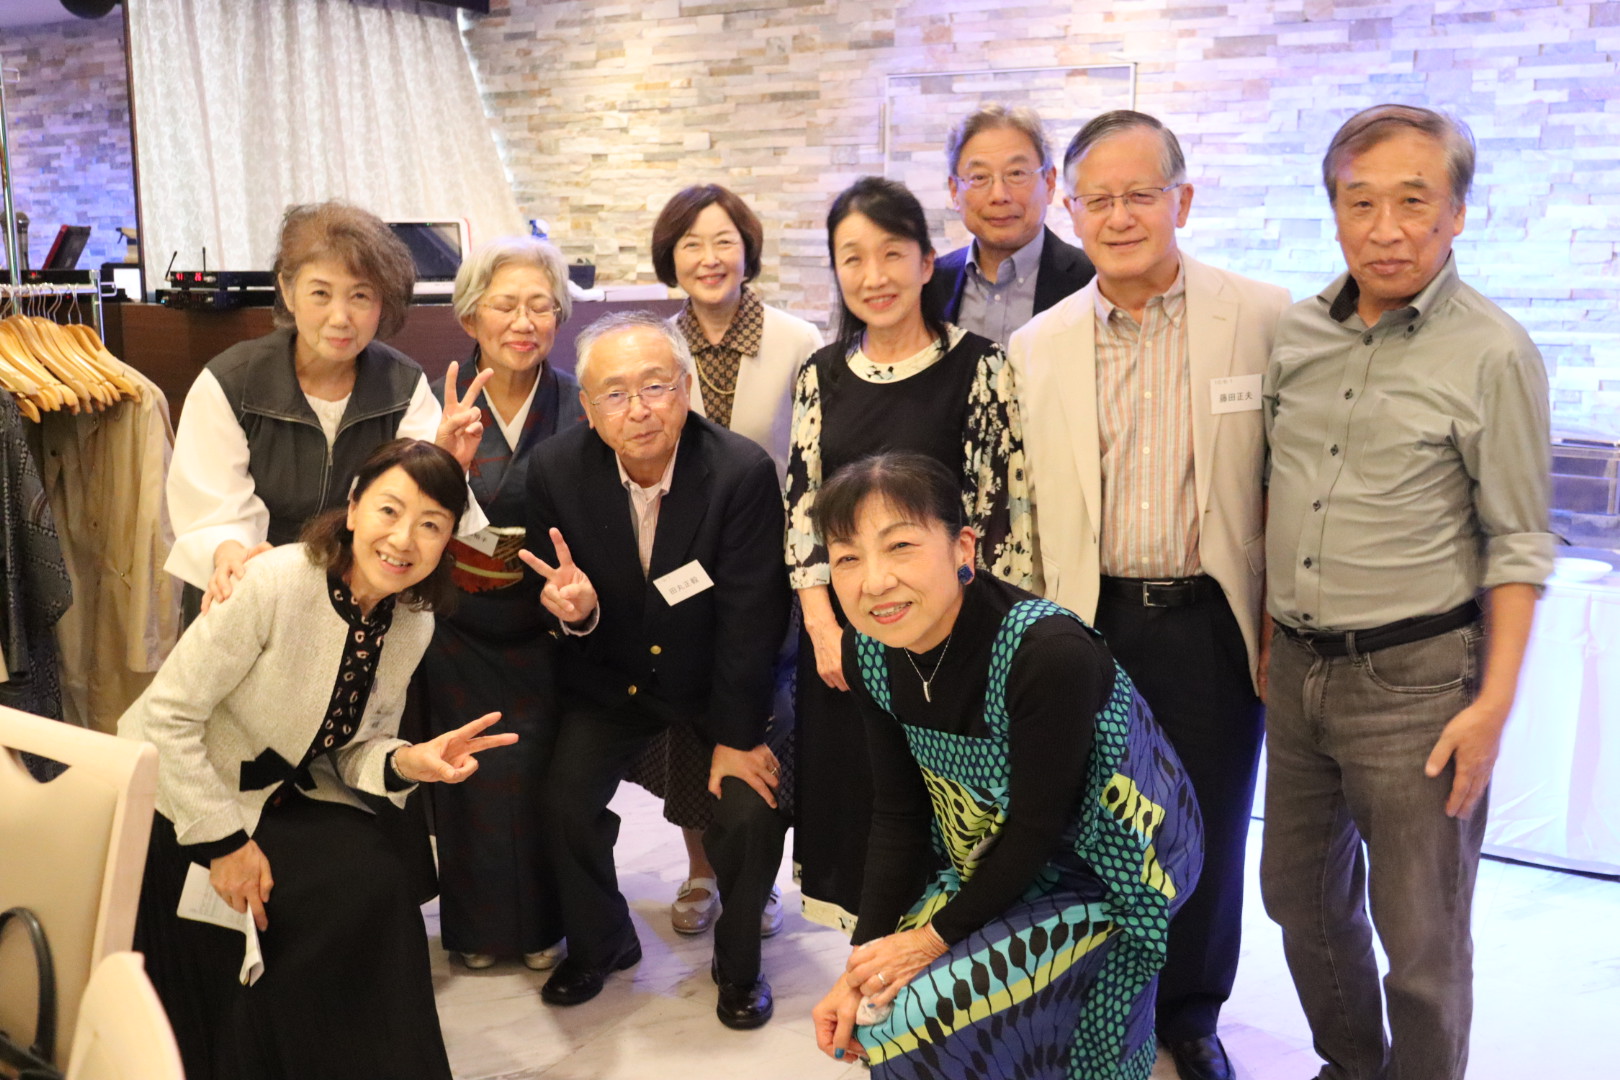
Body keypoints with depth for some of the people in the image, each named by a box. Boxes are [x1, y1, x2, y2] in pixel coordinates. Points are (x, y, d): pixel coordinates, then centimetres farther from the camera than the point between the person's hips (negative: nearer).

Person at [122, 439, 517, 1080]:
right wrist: (223, 840, -18)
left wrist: (407, 763, -21)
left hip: (288, 796, 6)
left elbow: (354, 749, 2)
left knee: (372, 884, -20)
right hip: (176, 803, -5)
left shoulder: (414, 624, -6)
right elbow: (168, 718, -21)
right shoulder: (274, 584, -26)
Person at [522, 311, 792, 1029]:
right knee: (563, 800, -14)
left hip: (720, 680, -2)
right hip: (611, 680, 3)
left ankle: (738, 960, 11)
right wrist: (573, 611, -28)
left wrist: (737, 736, -16)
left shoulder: (742, 471, -24)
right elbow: (551, 591, -3)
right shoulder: (555, 470, -15)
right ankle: (599, 943, 17)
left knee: (752, 809, -19)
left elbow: (750, 615, -19)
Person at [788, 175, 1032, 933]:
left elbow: (1003, 509, -9)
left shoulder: (978, 368, -8)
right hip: (840, 632, 4)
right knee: (849, 792, 13)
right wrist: (822, 626, -3)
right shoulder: (822, 375, 5)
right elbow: (802, 504, 6)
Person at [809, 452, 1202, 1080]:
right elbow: (899, 814, -3)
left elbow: (1038, 828, -23)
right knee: (873, 1007, 0)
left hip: (1100, 876, -6)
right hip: (993, 865, 6)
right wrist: (864, 959, -7)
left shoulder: (1051, 653, -33)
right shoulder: (869, 653, -12)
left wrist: (936, 935, -14)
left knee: (909, 1019, -17)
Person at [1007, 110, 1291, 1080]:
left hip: (1214, 623, -1)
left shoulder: (1263, 318, -5)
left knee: (1210, 827, 12)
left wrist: (1284, 623, -5)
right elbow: (1020, 509, 5)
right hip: (1089, 624, 1)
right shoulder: (1037, 347, 3)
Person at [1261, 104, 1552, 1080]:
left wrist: (1494, 704, -13)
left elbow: (1517, 547, -8)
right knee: (1301, 898, 20)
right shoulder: (1298, 333, 5)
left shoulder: (1494, 353, -10)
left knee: (1422, 941, 6)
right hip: (1299, 669, 6)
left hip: (1415, 677, -6)